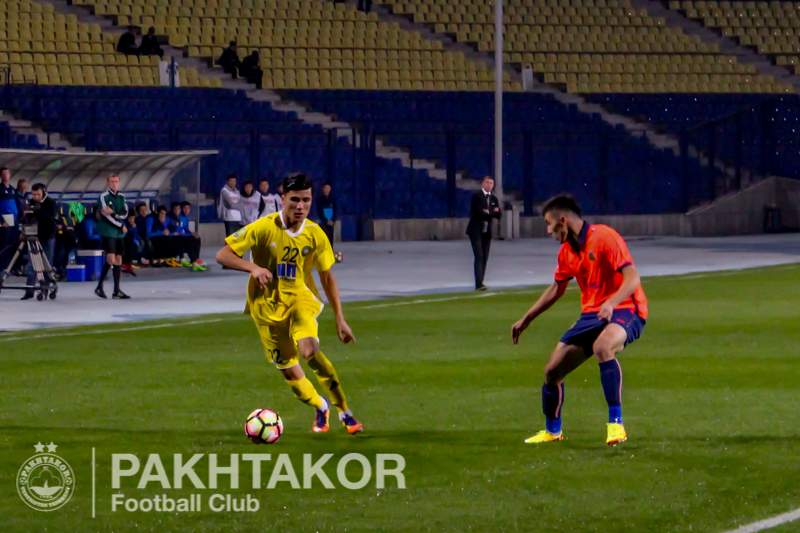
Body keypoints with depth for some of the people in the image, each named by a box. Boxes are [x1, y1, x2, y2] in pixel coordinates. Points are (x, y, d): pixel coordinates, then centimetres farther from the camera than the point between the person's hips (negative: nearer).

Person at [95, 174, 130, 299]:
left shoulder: (121, 197, 13)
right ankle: (99, 287, -2)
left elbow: (125, 213, 1)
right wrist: (121, 226, -8)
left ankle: (117, 291, 6)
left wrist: (113, 213, -17)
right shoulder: (104, 197, -4)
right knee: (111, 259, -14)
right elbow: (107, 216, -11)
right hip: (107, 232, -6)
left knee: (118, 260, 3)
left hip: (119, 233, 6)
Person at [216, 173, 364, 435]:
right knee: (290, 372, 1)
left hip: (300, 298, 0)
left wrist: (340, 318, 7)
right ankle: (320, 407, 34)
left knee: (309, 349, -30)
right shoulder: (263, 228, -14)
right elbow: (222, 255, -13)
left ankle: (344, 411, -18)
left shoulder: (315, 235, -5)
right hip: (268, 305, 0)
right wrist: (253, 268, -31)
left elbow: (327, 277, 8)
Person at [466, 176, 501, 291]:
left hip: (487, 231, 6)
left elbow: (498, 214, 4)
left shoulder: (493, 198, 15)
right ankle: (479, 284, -22)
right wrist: (491, 214, -6)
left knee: (485, 258, 3)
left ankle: (480, 284, 6)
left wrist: (488, 213, -12)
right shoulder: (476, 196, -5)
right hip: (476, 230, -6)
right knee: (479, 256, -15)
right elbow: (479, 213, -16)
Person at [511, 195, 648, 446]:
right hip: (591, 315, 8)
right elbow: (556, 289, 27)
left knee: (602, 347, -40)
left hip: (625, 311, -8)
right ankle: (552, 431, 29)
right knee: (552, 371, 3)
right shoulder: (567, 251, 10)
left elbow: (632, 279, -22)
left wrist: (611, 303, -39)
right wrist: (527, 319, 28)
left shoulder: (604, 237, -16)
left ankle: (615, 423, -36)